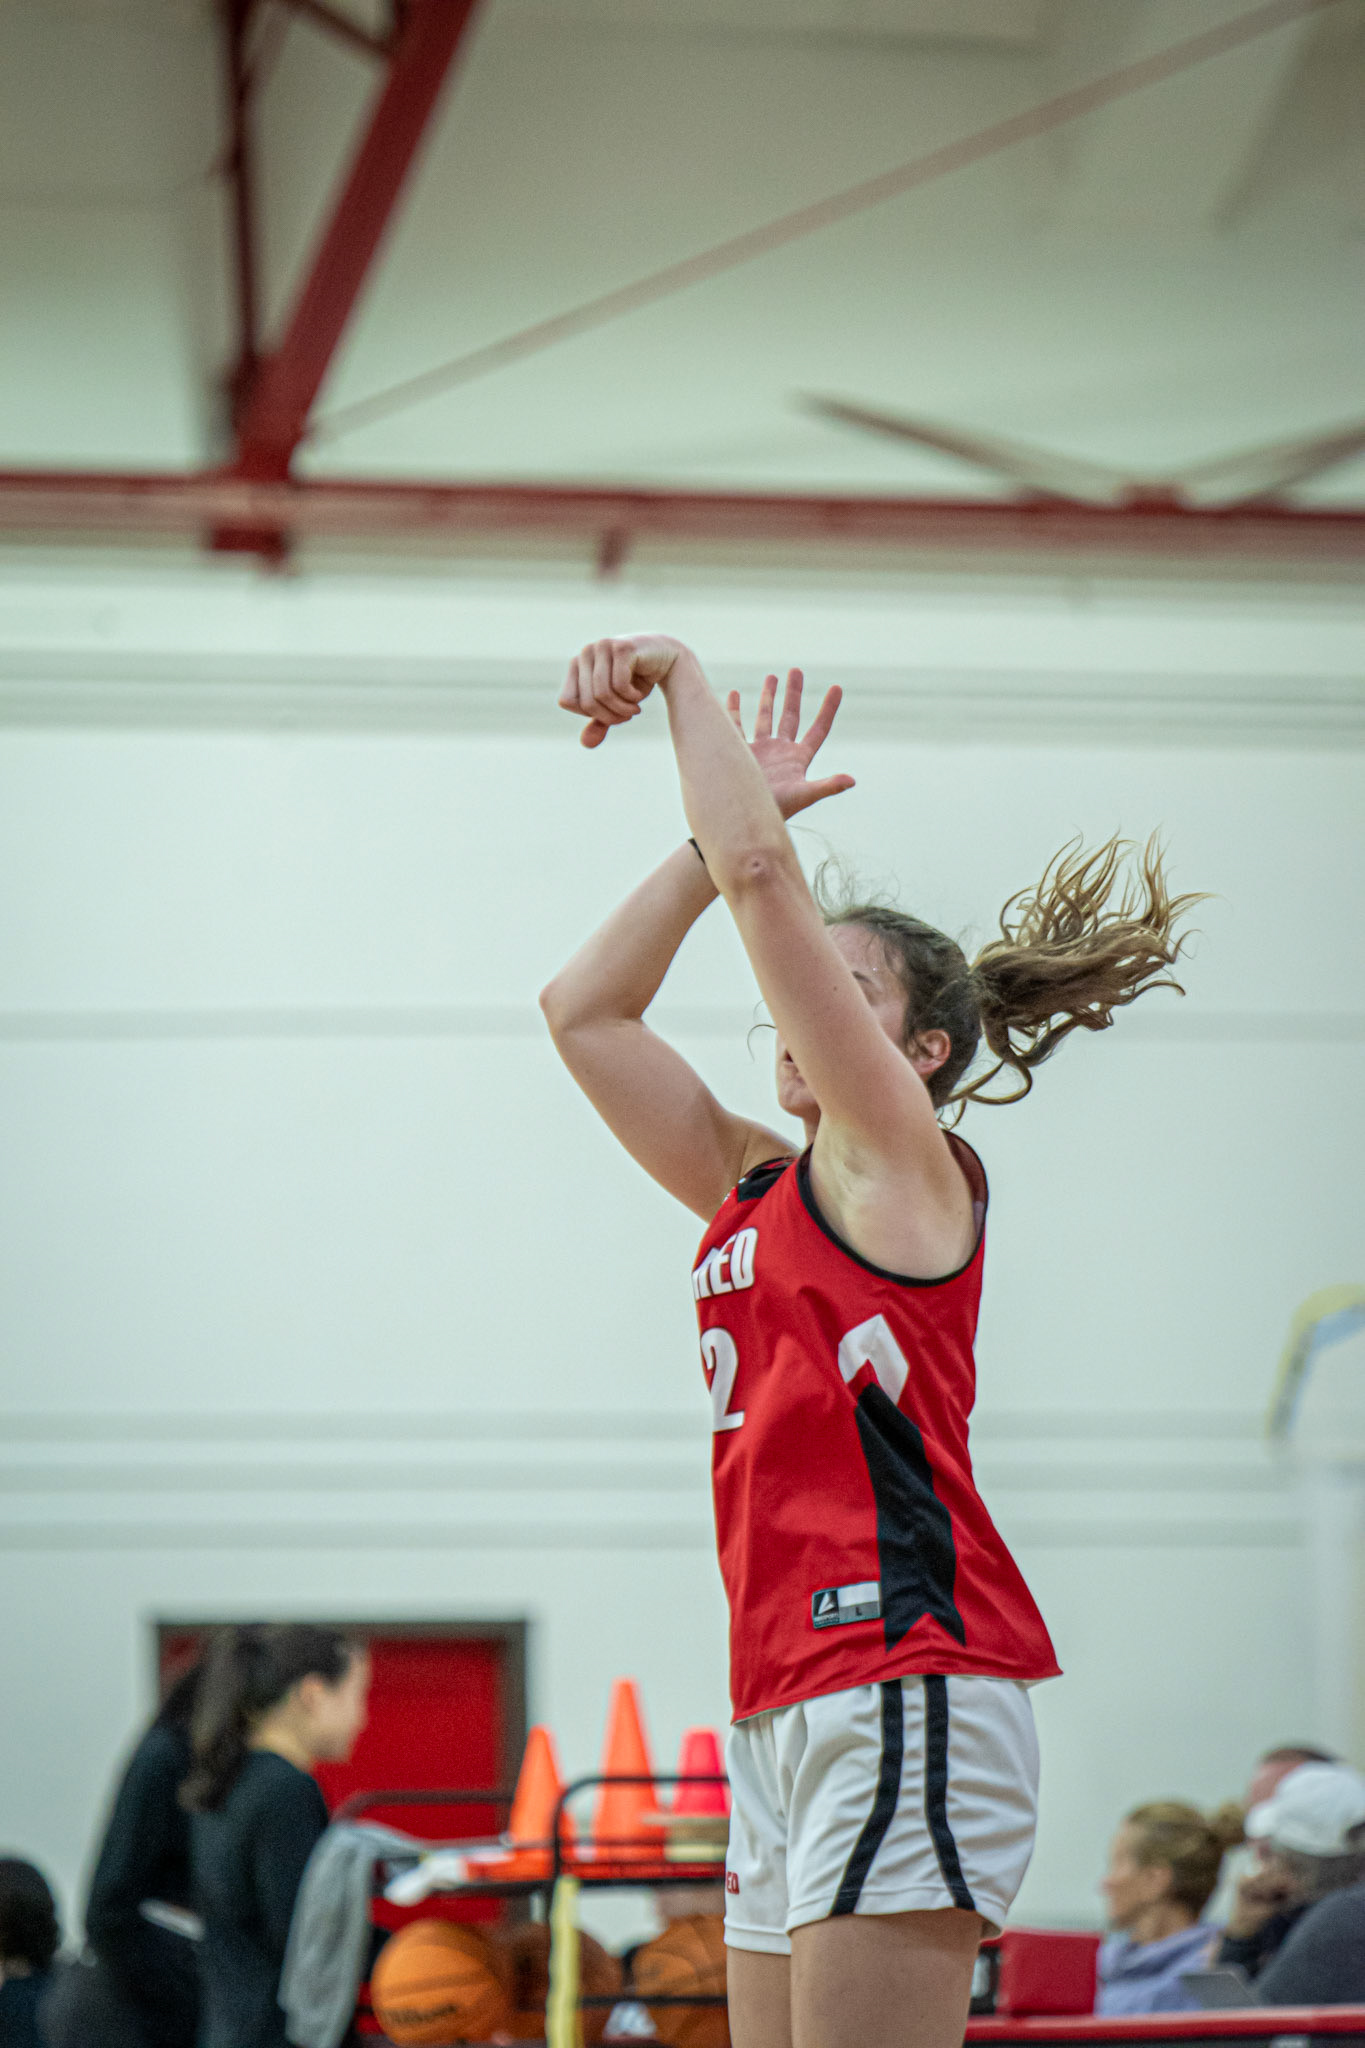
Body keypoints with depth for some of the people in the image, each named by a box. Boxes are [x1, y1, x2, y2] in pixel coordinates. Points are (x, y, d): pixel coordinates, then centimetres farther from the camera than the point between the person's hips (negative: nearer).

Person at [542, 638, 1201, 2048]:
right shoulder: (751, 1189, 20)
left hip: (902, 1685, -8)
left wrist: (681, 676, 1)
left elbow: (757, 871, -7)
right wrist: (723, 813, 20)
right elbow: (584, 1013, 23)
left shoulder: (902, 1163, -1)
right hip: (785, 1707, 8)